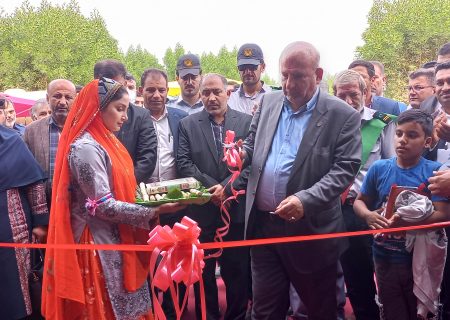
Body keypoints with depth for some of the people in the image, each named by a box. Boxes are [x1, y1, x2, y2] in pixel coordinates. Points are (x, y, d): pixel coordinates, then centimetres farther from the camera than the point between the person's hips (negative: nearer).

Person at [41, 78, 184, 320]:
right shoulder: (86, 148, -19)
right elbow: (103, 207, -22)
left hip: (117, 238, 9)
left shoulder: (105, 141, 9)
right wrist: (154, 212, -23)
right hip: (101, 243, -9)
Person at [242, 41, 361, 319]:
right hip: (263, 224, 4)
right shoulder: (269, 102, 7)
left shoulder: (342, 115, -9)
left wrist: (306, 200, -27)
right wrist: (242, 154, -5)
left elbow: (345, 169, -14)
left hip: (310, 229, -3)